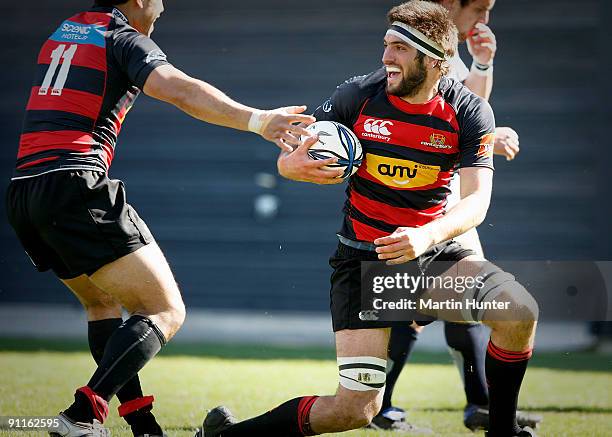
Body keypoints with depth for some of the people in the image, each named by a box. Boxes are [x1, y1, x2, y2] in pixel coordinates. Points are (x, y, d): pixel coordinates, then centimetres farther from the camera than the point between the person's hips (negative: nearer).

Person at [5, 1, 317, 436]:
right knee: (166, 312, -7)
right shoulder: (125, 38, 0)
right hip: (76, 187, -8)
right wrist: (256, 119, -27)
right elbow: (181, 91, -18)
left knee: (103, 302, 26)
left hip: (22, 189, 8)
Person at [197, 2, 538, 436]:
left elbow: (476, 199, -14)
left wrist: (427, 236, -33)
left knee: (520, 312, -25)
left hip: (434, 251, 2)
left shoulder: (470, 111, -8)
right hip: (363, 256, -2)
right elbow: (288, 160, -1)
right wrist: (294, 163, -27)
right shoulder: (358, 95, -9)